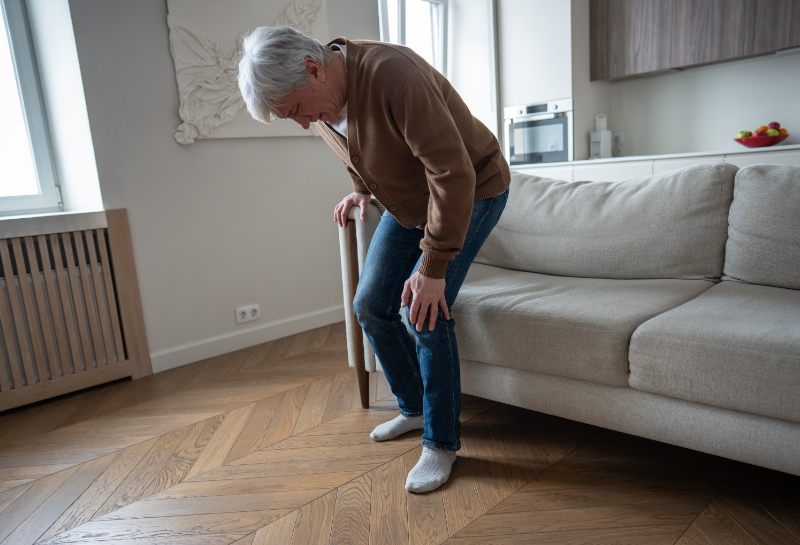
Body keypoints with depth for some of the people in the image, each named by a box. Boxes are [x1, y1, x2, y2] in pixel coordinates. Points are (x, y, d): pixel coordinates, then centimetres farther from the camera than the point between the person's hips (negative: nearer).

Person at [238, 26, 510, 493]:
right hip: (409, 202, 8)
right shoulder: (323, 104, -6)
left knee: (427, 313, -18)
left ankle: (442, 442, 2)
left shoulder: (393, 76, -33)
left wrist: (433, 266, -34)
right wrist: (362, 189, 3)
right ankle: (414, 408, 24)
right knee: (371, 306, 4)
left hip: (472, 192, -8)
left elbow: (454, 173, -35)